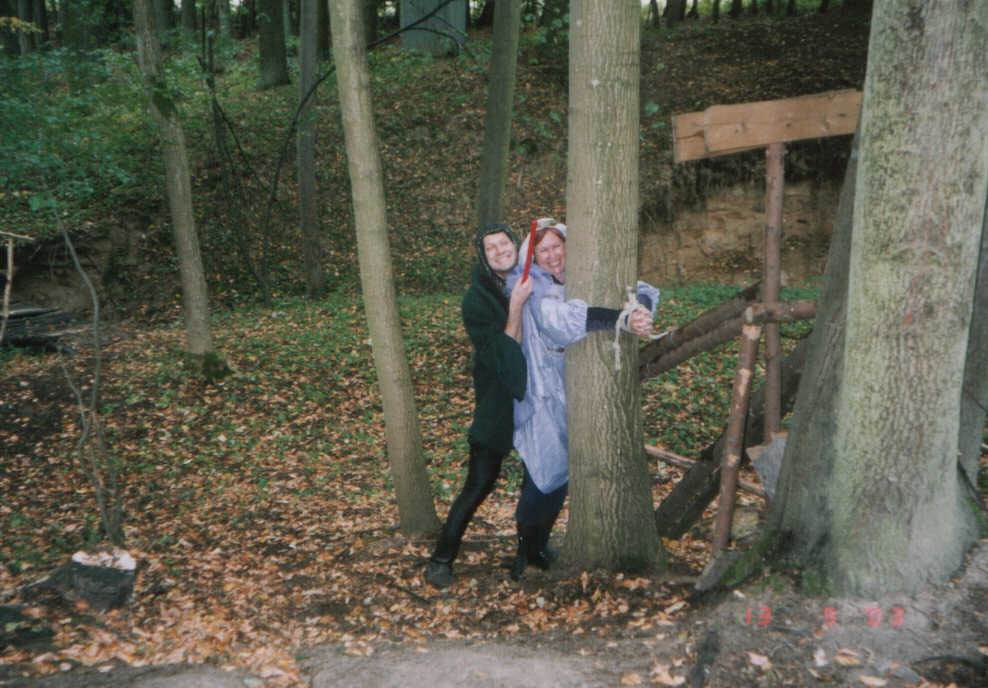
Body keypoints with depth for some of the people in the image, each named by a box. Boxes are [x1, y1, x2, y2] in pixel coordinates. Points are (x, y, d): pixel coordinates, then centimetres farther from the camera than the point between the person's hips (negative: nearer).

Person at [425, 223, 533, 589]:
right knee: (480, 483, -5)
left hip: (533, 395, 6)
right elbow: (504, 353, -21)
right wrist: (516, 305, -26)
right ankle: (441, 559, 6)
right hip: (497, 402, -6)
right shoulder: (477, 298, -14)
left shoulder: (531, 283, 3)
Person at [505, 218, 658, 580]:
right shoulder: (529, 285, -13)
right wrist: (623, 320, -39)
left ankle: (539, 543, 33)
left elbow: (643, 291, -4)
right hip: (542, 393, -5)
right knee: (543, 472, -5)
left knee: (562, 472, 13)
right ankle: (525, 546, 20)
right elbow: (561, 316, -32)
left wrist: (639, 310, -29)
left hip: (576, 392, 5)